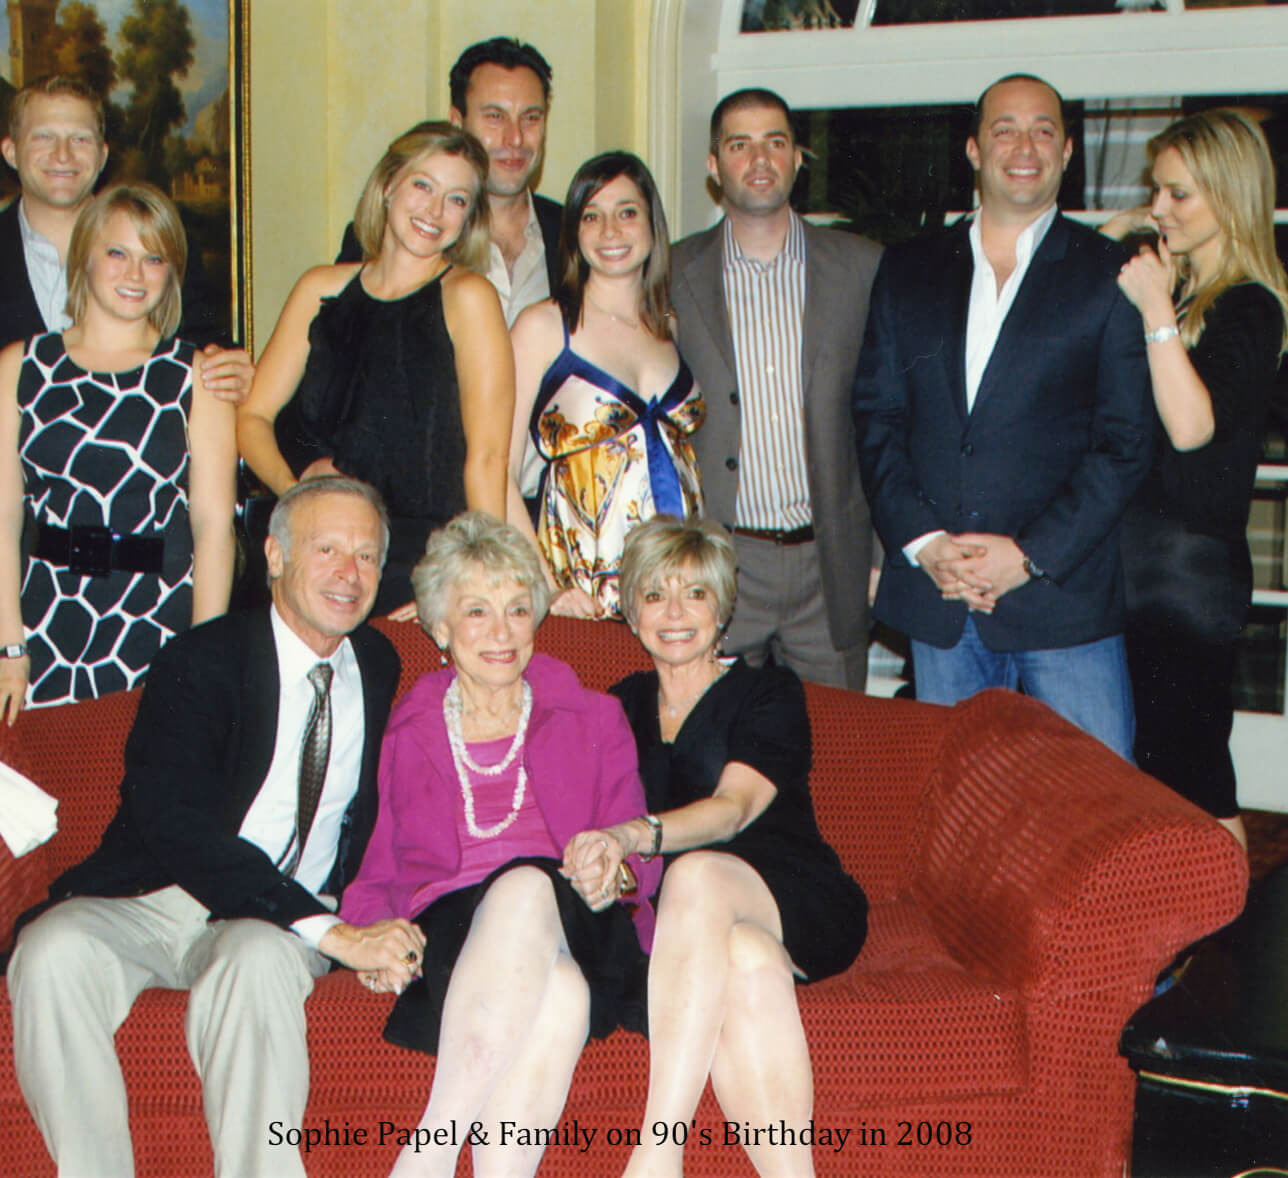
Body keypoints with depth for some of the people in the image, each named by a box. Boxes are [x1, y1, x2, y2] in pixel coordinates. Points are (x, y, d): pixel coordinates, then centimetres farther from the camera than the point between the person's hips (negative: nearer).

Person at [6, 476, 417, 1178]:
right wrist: (327, 932, -26)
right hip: (150, 903, -1)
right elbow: (178, 826, -19)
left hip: (280, 924, 1)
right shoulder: (201, 661, -6)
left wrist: (373, 930, -2)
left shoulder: (381, 667, 10)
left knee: (257, 960, -34)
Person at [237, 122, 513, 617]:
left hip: (419, 574, -3)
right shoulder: (322, 290, 11)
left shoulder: (467, 297, -3)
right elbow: (254, 414, 11)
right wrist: (292, 487, -8)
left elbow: (487, 455, -10)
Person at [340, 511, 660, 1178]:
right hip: (446, 929, 0)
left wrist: (613, 877, -11)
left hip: (578, 929, 1)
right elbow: (374, 873, 15)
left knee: (528, 885, -38)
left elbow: (637, 852, 13)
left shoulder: (595, 723, 21)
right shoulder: (403, 737, 21)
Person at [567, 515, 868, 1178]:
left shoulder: (770, 693, 8)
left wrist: (636, 836, -29)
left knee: (696, 875, -37)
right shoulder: (621, 708, 22)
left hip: (799, 908, -2)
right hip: (684, 923, 2)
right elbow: (596, 822, 15)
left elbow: (734, 807, -10)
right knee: (750, 965, -36)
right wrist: (602, 865, -10)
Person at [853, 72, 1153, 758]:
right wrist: (922, 541, -6)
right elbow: (876, 418, 8)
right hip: (935, 599, 3)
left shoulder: (1109, 275, 2)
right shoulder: (908, 270, 12)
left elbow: (1126, 442, -3)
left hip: (1064, 598, -2)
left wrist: (1031, 555, -12)